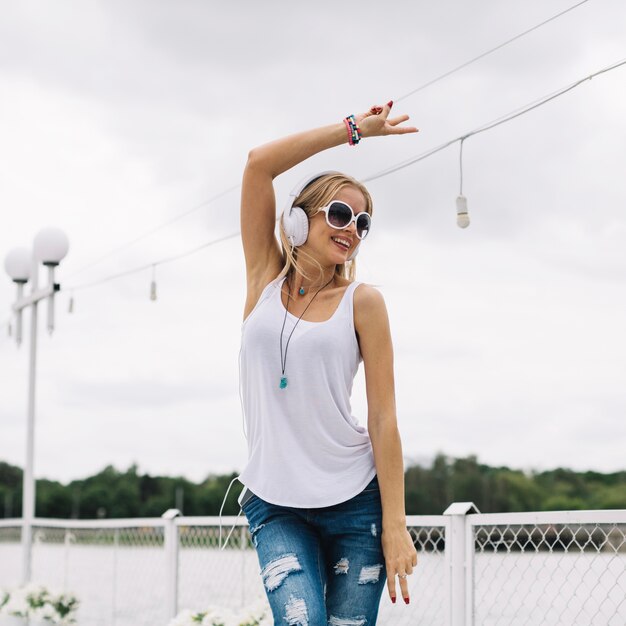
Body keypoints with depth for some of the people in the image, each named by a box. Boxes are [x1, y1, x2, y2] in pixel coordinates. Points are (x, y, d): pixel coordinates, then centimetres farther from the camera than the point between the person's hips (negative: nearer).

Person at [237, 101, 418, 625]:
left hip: (354, 501, 0)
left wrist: (395, 525, -9)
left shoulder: (362, 302, 1)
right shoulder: (266, 279, 7)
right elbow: (259, 163, -2)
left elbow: (383, 417, -3)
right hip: (274, 503, 1)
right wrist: (354, 129, 0)